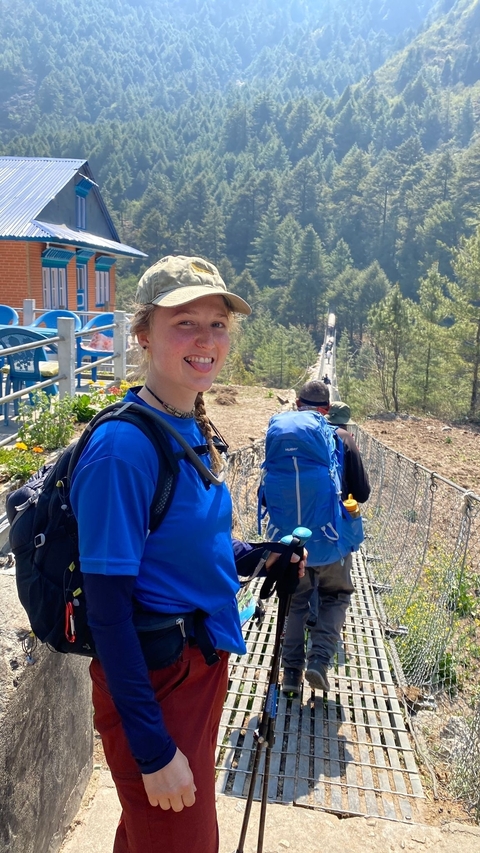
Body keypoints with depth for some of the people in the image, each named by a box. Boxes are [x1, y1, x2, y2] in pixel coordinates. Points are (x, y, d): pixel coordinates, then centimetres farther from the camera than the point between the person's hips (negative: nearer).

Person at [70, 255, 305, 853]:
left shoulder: (196, 431, 1)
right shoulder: (123, 445, -25)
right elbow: (106, 607, -23)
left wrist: (256, 556, -1)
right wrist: (153, 750, -19)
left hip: (205, 662, 8)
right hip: (154, 678, -8)